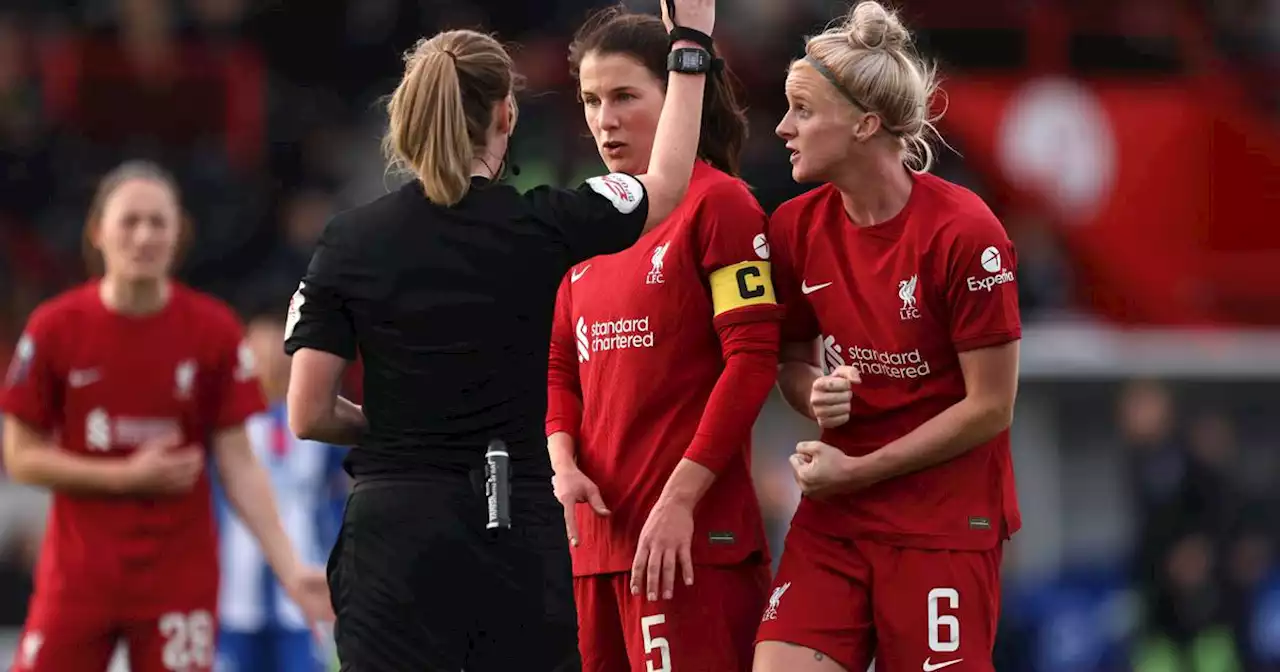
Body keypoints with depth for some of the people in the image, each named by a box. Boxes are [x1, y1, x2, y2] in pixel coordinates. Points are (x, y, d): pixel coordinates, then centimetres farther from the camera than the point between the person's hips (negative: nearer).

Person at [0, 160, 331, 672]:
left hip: (179, 577, 0)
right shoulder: (56, 327, -5)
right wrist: (129, 475, -13)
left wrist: (291, 569, -12)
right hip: (77, 572, 0)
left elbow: (239, 467, -2)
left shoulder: (214, 330, -4)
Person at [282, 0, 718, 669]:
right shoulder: (540, 227, -2)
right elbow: (667, 186, 17)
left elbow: (309, 415, -2)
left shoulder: (350, 241, -2)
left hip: (396, 531, 0)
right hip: (520, 531, 1)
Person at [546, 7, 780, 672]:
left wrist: (680, 498, -16)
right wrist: (564, 460, 0)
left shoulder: (716, 203, -5)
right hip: (599, 530, 7)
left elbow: (752, 358, -12)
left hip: (691, 539, -7)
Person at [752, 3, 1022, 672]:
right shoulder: (794, 227, 2)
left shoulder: (964, 232, -15)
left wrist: (856, 472, -10)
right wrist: (815, 395, -8)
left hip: (946, 523, -5)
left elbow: (990, 408, -12)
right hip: (834, 515, 5)